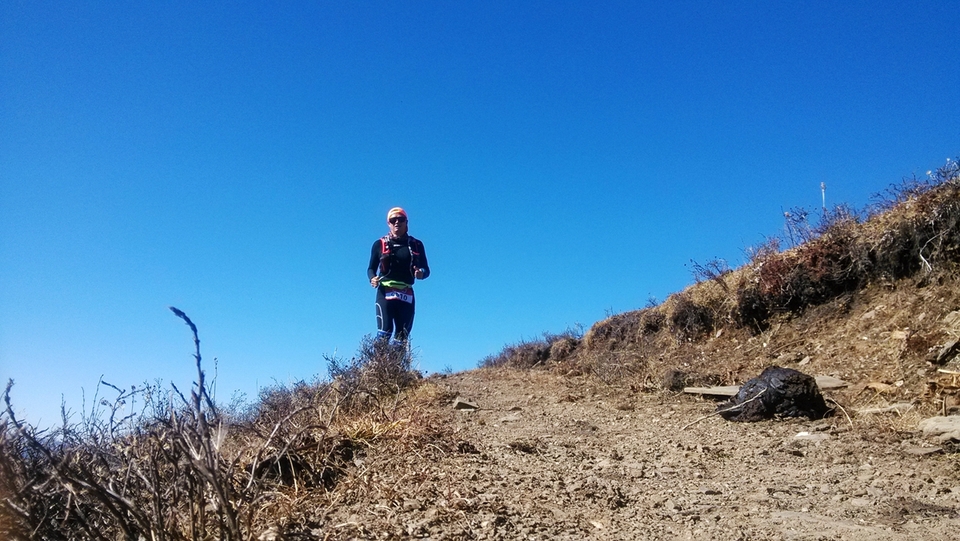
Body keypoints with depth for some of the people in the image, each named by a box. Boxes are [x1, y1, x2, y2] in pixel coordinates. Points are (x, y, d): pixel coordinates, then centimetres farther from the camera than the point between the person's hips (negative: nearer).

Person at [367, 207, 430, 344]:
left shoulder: (416, 245, 10)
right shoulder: (380, 244, 7)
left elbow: (426, 269, 10)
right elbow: (371, 268, 12)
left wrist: (421, 273, -13)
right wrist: (372, 278, -11)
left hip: (406, 295, 2)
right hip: (385, 293, -2)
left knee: (402, 336, 1)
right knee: (385, 331, -16)